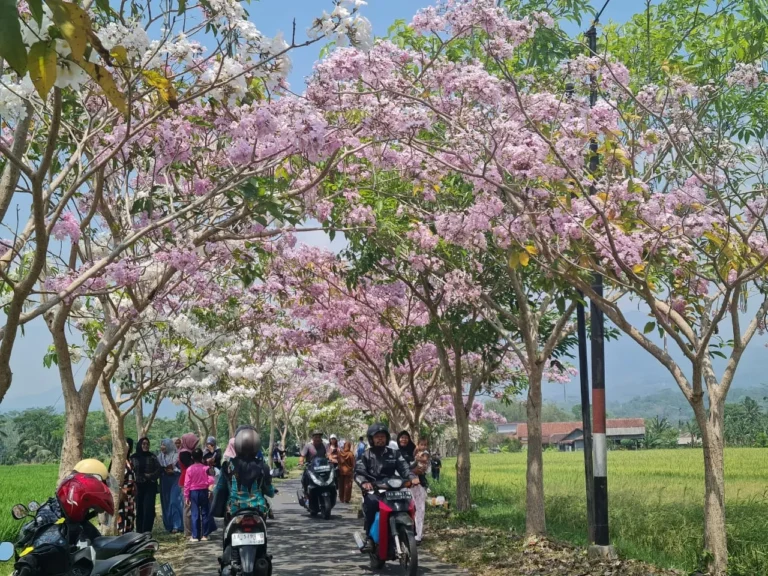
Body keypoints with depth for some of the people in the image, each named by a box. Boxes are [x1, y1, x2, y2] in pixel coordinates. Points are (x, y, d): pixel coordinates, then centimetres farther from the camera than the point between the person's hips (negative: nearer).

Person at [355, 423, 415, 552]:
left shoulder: (394, 454, 18)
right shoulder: (366, 455, 11)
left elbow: (404, 468, 6)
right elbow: (358, 472, -3)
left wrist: (411, 478, -17)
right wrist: (364, 482, -26)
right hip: (373, 489, -3)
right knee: (371, 502, -36)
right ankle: (369, 537, -28)